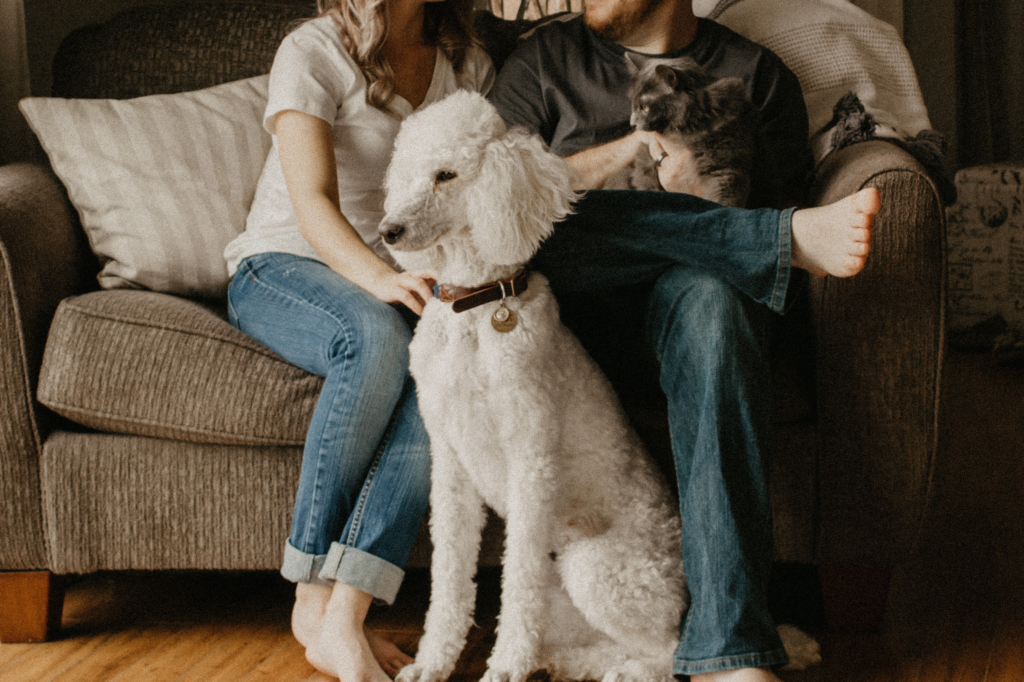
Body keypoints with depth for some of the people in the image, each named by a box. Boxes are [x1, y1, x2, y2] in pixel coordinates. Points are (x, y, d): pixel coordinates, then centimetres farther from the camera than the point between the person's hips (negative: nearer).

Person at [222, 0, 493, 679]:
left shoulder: (469, 66, 8)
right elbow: (313, 204, -20)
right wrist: (380, 278, -39)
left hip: (400, 275, 4)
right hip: (283, 266, -4)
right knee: (376, 336, -38)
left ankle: (342, 616, -38)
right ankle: (316, 596, -29)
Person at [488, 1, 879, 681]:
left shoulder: (759, 76, 14)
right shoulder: (546, 57, 17)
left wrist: (699, 195, -14)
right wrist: (623, 148, -5)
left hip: (691, 283, -1)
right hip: (573, 310, 1)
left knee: (711, 295, -40)